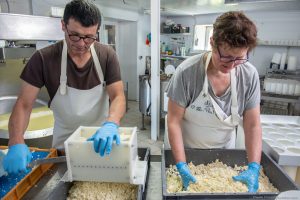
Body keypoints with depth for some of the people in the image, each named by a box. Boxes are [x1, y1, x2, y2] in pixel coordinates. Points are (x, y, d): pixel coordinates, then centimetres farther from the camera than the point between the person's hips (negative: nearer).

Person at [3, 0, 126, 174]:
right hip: (65, 142, 0)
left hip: (101, 139, 1)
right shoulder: (43, 59, -16)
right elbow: (24, 104, -14)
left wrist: (111, 124, -40)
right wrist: (16, 144, -30)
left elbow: (118, 96, -20)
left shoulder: (107, 56, -14)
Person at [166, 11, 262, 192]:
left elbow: (253, 125, -9)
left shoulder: (250, 75, -15)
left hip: (224, 154, 3)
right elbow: (174, 121, -20)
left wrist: (254, 168, -18)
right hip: (186, 150, -2)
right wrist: (181, 165, -23)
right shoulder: (187, 72, -25)